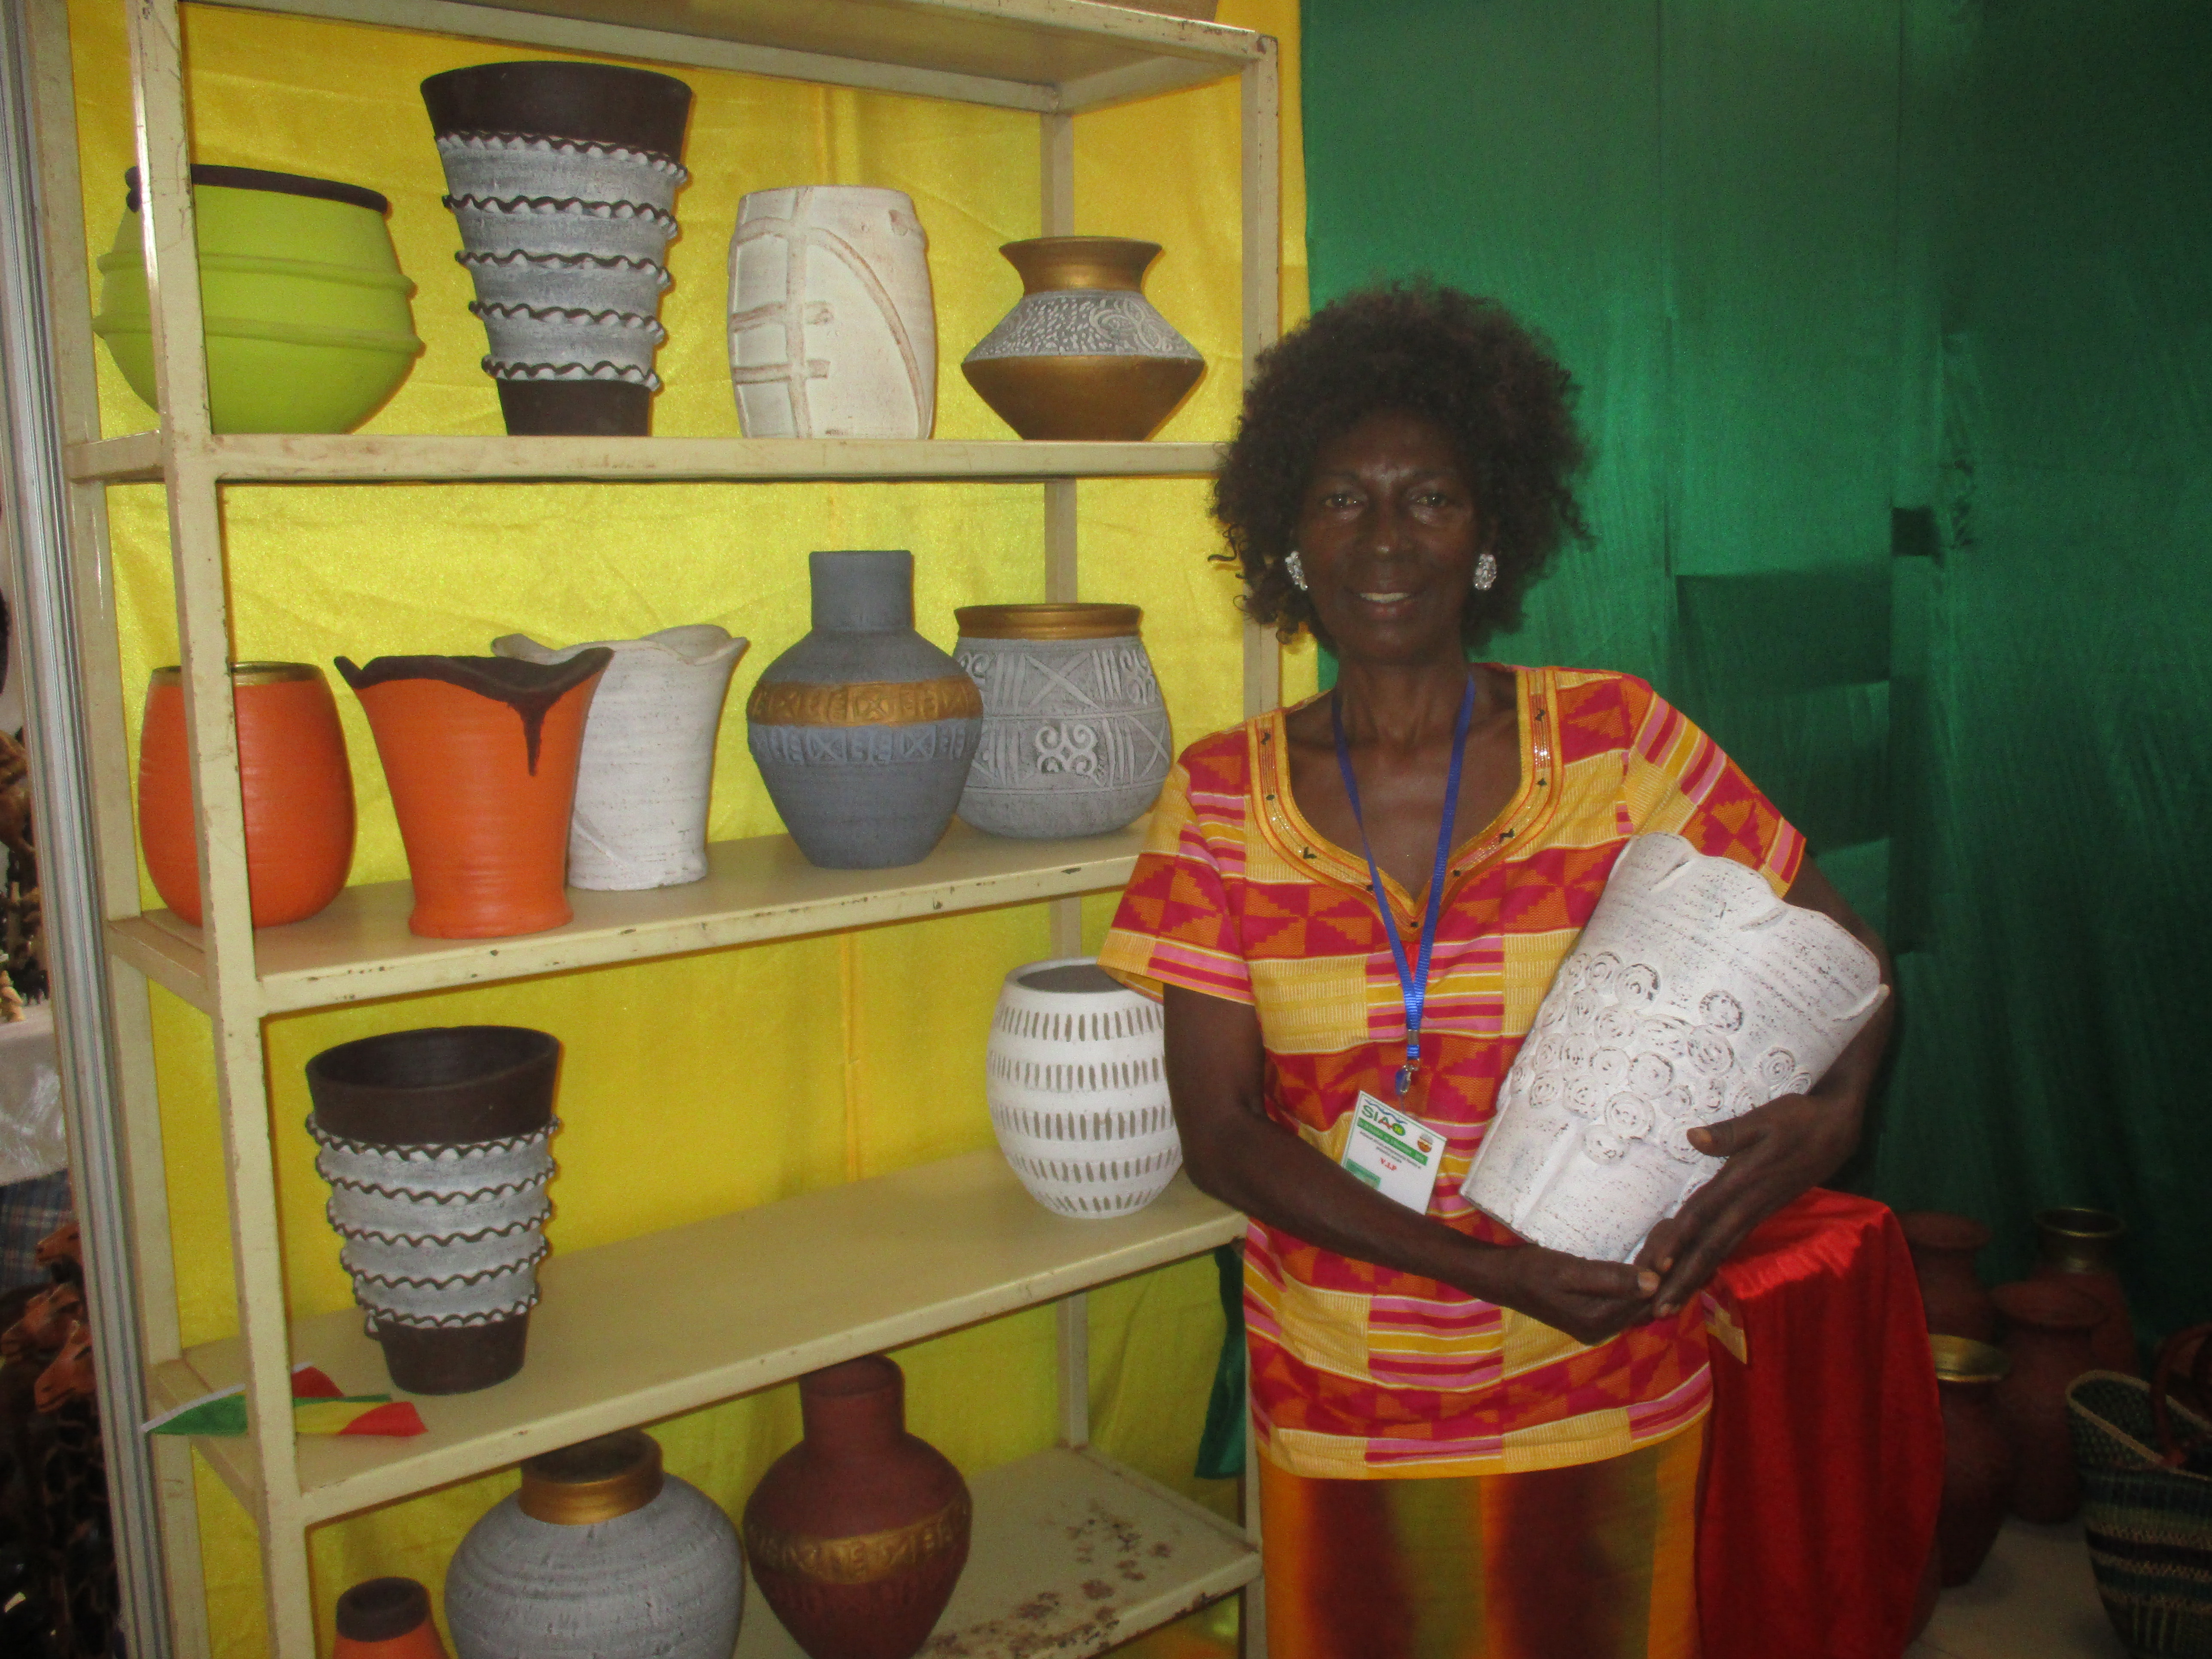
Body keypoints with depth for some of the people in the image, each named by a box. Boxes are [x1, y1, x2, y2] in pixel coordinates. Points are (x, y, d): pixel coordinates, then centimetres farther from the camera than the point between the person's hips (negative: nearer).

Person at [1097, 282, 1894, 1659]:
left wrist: (1828, 1117, -21)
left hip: (1601, 1397, 0)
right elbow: (1219, 1130, -9)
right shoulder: (1223, 796, -6)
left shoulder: (1617, 742, -8)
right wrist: (1488, 1269, -19)